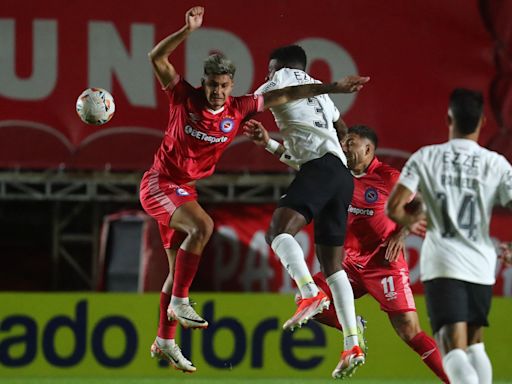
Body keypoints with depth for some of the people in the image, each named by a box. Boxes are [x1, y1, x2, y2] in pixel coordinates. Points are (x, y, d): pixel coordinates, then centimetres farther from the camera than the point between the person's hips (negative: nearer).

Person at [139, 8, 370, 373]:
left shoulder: (238, 109, -2)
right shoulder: (185, 98, -13)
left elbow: (284, 95, 2)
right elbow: (157, 57, -21)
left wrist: (332, 88, -1)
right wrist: (188, 30, -34)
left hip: (185, 190, 6)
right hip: (159, 183, -6)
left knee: (179, 267, 10)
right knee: (202, 226, -31)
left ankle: (165, 342, 21)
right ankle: (180, 301, -21)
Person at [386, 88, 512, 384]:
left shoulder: (426, 157, 1)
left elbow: (394, 208, -4)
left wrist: (411, 221, 18)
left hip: (442, 265, -2)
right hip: (481, 266, 2)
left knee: (455, 351, -11)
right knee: (475, 344, 22)